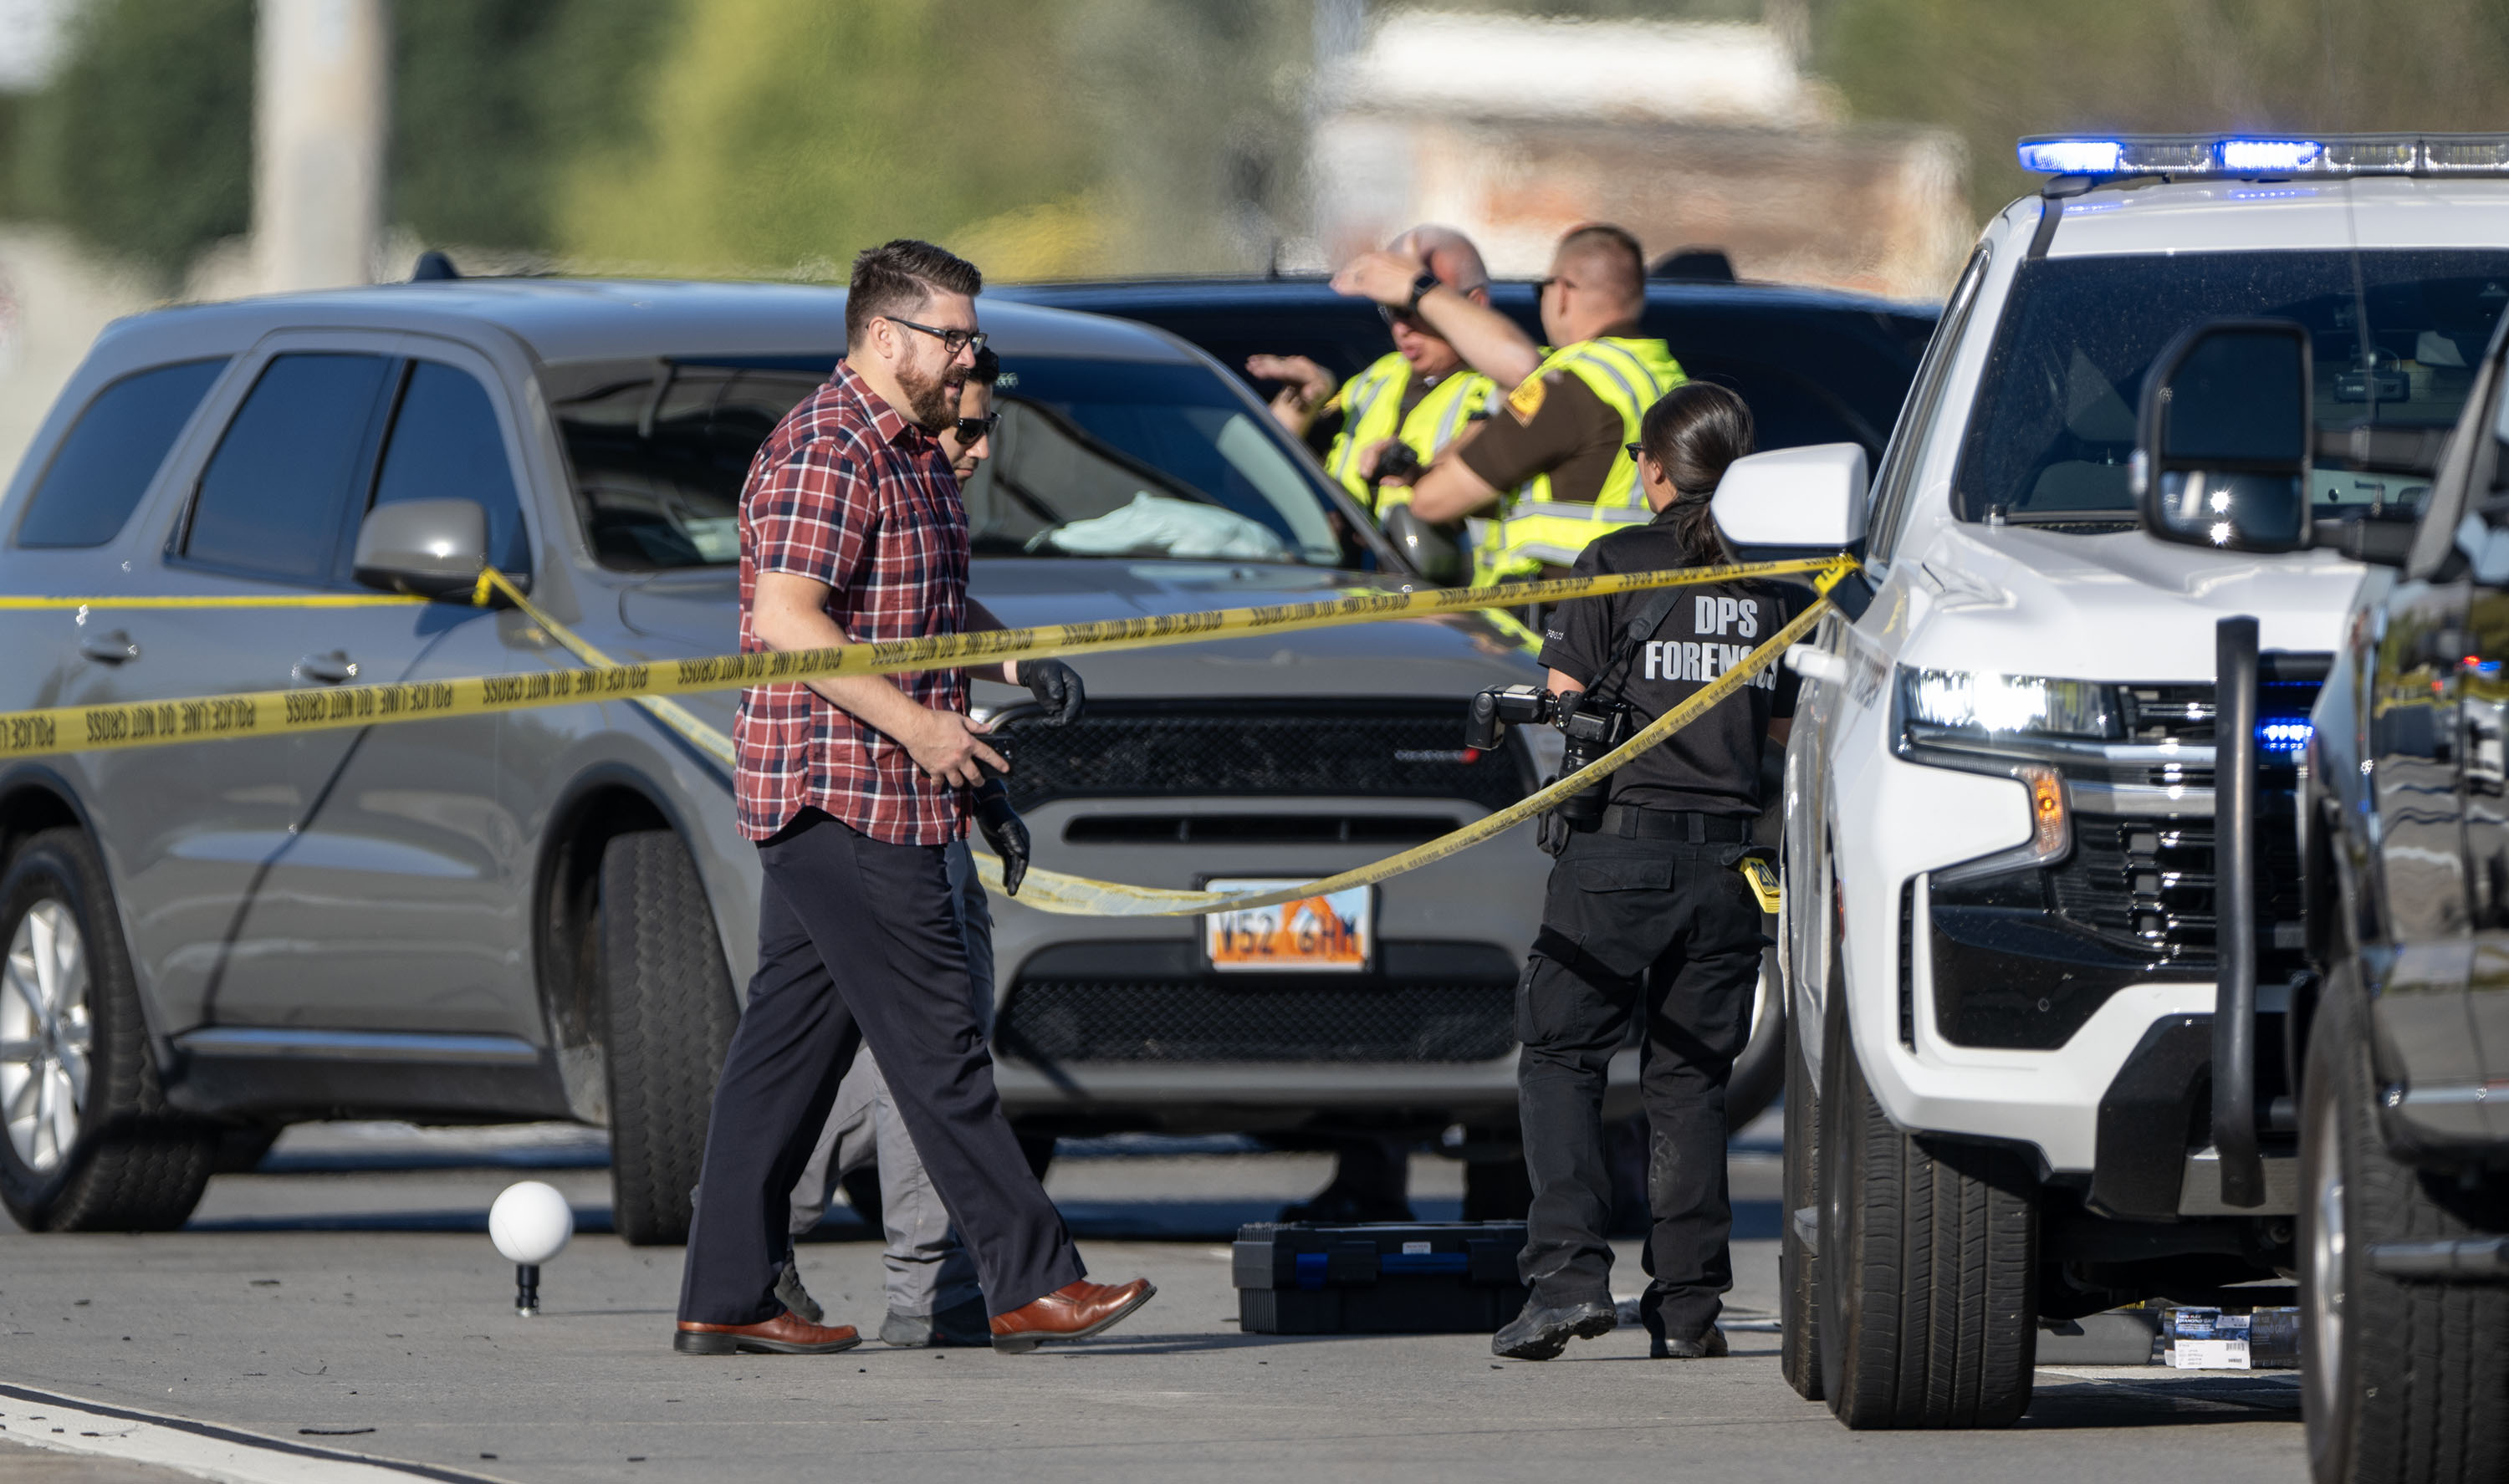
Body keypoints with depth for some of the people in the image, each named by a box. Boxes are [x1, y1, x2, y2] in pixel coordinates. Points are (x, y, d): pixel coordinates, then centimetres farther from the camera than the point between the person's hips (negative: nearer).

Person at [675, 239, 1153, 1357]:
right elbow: (786, 621, -22)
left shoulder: (911, 452, 18)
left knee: (792, 1042, 9)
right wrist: (917, 725, -23)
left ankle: (724, 1298, 10)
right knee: (935, 1044, -7)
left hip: (830, 809, 10)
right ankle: (1030, 1284, -6)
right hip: (845, 799, -10)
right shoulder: (827, 453, -15)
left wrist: (1009, 655, 13)